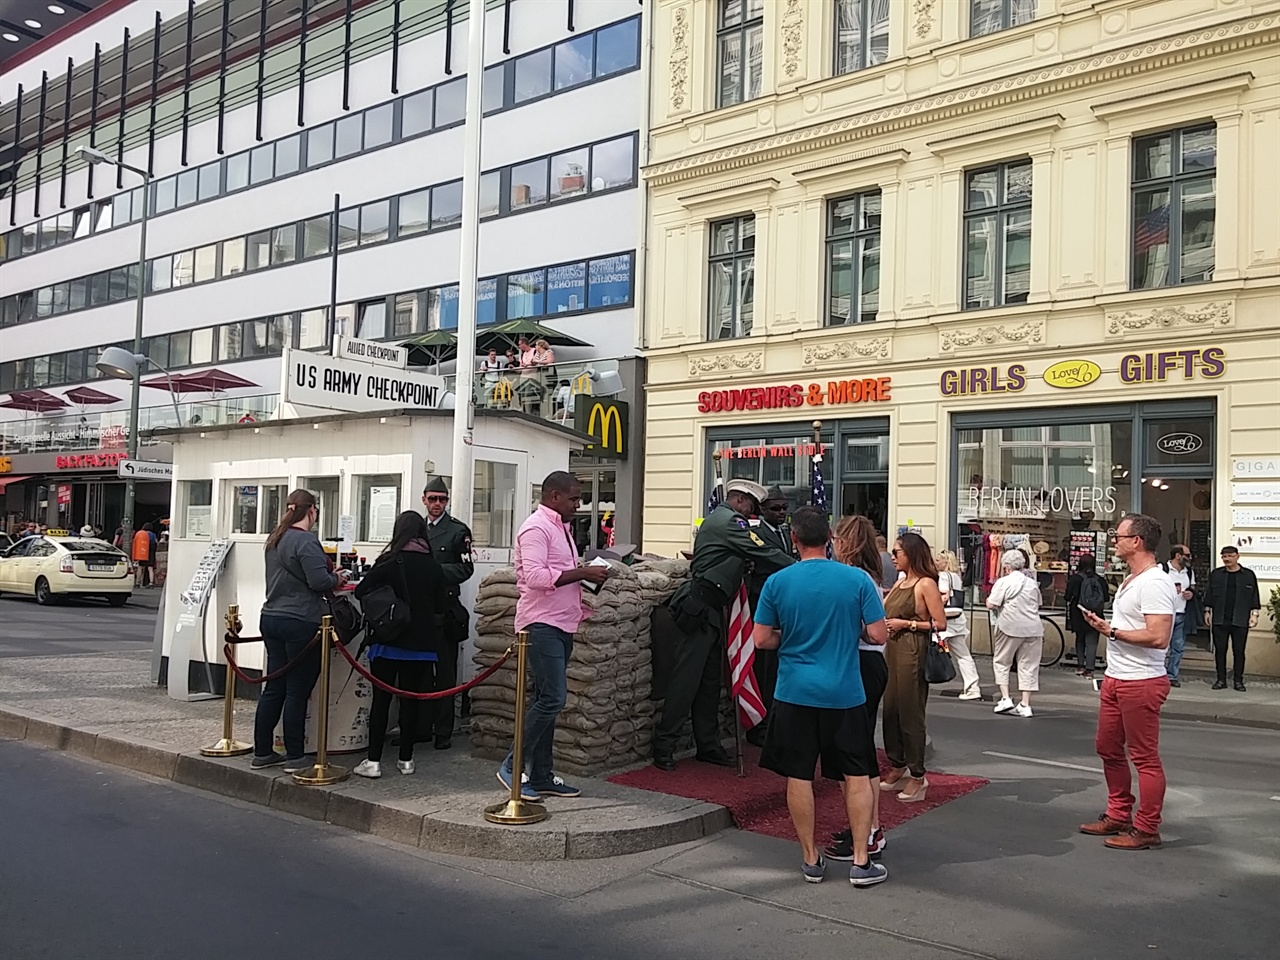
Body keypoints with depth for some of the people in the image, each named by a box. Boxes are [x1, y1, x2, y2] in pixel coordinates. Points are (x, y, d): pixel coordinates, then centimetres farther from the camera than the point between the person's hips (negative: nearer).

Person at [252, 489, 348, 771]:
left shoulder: (275, 539, 13)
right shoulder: (306, 541, -14)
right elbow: (319, 581, -20)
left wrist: (329, 575, 18)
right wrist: (337, 579, 0)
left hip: (271, 618, 8)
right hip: (300, 623, -8)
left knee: (274, 688, 13)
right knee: (297, 691, -1)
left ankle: (262, 752, 18)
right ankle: (294, 757, 6)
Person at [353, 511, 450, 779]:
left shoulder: (388, 562, -9)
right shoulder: (434, 566, -1)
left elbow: (361, 592, -6)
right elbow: (442, 606, 3)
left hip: (388, 641, -2)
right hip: (421, 644, 3)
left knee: (381, 699, 3)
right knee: (410, 700, 10)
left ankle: (373, 761, 3)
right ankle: (406, 759, 15)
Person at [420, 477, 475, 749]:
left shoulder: (458, 530, 0)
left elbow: (465, 569, -7)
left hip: (445, 608, -5)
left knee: (445, 673, 0)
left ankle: (443, 732, 5)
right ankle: (421, 727, 18)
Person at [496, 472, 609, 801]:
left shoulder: (561, 528, 19)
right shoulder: (536, 527, -11)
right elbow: (535, 576, -23)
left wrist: (586, 573, 7)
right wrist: (582, 573, -19)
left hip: (561, 626, 10)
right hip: (542, 625, -10)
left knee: (548, 700, 11)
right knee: (552, 698, -14)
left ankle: (541, 776, 15)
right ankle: (514, 767, -4)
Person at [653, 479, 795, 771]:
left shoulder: (716, 519, 21)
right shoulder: (730, 521, -11)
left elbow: (755, 559, 21)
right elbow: (765, 555, -16)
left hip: (710, 610, 11)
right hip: (698, 607, -11)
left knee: (710, 678, 12)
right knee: (686, 677, -6)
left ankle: (708, 745, 18)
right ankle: (664, 745, 0)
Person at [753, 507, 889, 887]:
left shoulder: (777, 582, -5)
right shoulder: (858, 579, -7)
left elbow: (761, 640, -2)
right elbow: (879, 634, -6)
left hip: (795, 692, 0)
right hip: (845, 693, 0)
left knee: (799, 776, 10)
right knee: (857, 776, 11)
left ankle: (811, 859, 18)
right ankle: (861, 862, 12)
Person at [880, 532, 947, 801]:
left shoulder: (926, 584, -9)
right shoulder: (900, 582, 14)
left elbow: (940, 623, -13)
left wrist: (907, 624, -13)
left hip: (913, 652, -8)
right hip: (893, 649, 8)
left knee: (910, 713, -2)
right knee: (890, 709, 12)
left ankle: (917, 776, 9)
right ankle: (898, 767, 26)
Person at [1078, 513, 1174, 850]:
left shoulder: (1154, 583, -19)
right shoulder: (1130, 580, 14)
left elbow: (1158, 637, -27)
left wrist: (1113, 632, -19)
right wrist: (1103, 625, 10)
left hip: (1141, 683, -11)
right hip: (1115, 679, 11)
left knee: (1144, 757, 0)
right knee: (1109, 749, 18)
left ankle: (1146, 829, 11)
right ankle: (1118, 816, 31)